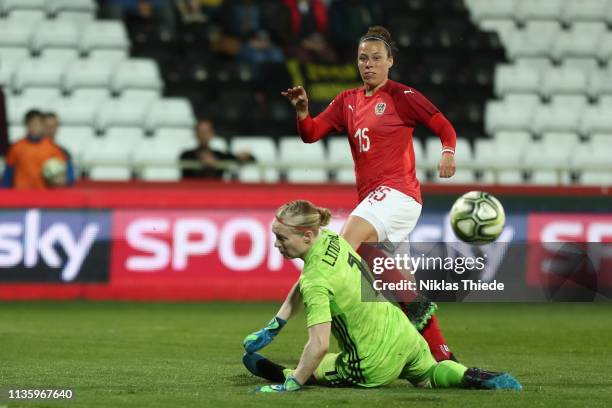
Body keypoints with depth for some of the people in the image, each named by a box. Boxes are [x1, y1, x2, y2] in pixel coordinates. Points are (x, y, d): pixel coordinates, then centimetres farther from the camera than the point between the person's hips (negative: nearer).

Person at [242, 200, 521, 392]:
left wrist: (291, 384, -26)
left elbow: (319, 345, -35)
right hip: (404, 336, 9)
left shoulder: (316, 281, -29)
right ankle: (472, 377, 10)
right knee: (430, 377, 28)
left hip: (375, 366, -8)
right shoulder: (330, 238, -4)